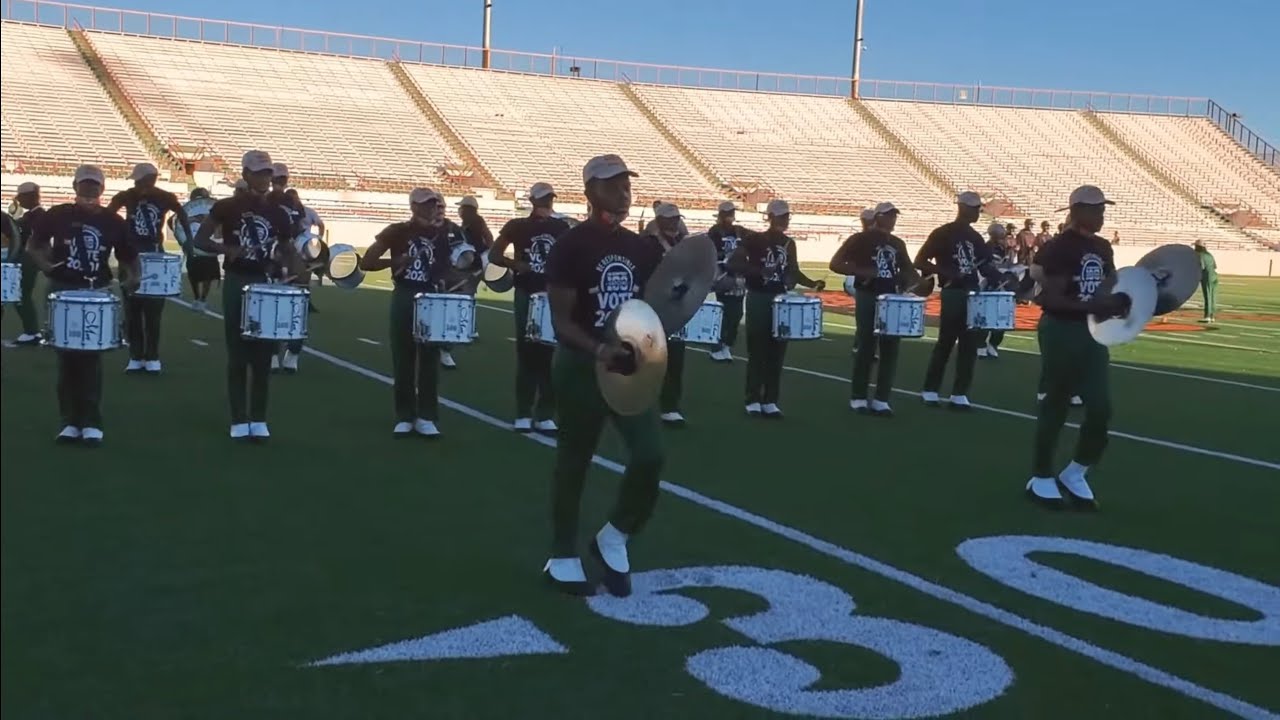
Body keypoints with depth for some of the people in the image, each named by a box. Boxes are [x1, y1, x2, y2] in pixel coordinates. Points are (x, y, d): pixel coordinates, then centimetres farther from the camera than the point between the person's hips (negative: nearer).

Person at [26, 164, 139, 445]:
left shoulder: (113, 222, 3)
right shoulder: (58, 215, 1)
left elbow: (128, 256, 9)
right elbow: (32, 245, 10)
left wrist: (131, 277, -10)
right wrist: (45, 266, -8)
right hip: (62, 291, 0)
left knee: (92, 358, -1)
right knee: (67, 357, 4)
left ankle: (92, 422, 4)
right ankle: (70, 420, 11)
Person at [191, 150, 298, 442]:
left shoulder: (278, 213, 6)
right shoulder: (227, 207, -2)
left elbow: (288, 250, 12)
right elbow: (199, 240, -3)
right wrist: (227, 249, -21)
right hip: (236, 283, -3)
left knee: (264, 355, 4)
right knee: (238, 354, 2)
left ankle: (259, 419, 13)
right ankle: (239, 420, 9)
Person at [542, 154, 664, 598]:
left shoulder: (642, 249, 8)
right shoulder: (571, 247, -10)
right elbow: (561, 321, -14)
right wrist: (599, 351, -29)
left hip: (631, 366, 5)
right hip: (582, 367, -5)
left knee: (650, 454, -6)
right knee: (573, 462, 6)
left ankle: (614, 539, 18)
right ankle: (562, 558, 21)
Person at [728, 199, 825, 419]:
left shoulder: (789, 243, 9)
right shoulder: (754, 239, -7)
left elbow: (793, 271, 16)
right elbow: (733, 264, -13)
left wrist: (812, 283, -1)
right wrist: (759, 271, -24)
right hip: (759, 299, -5)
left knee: (777, 353, 6)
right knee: (757, 351, -1)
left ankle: (770, 401, 13)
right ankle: (753, 400, 7)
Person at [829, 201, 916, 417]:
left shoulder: (898, 244, 13)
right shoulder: (860, 239, -4)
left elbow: (908, 270, 21)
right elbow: (835, 264, -9)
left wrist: (918, 282, -1)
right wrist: (861, 272, -21)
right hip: (868, 297, -6)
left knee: (890, 349, 3)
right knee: (866, 347, -2)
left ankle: (881, 400, 9)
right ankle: (858, 398, 9)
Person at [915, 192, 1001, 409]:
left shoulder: (975, 237, 13)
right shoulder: (942, 234, -6)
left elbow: (985, 266, 17)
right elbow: (920, 261, -8)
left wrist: (1002, 279, -2)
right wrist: (946, 272, -20)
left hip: (973, 293, 6)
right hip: (953, 294, -6)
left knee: (969, 345, 4)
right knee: (945, 342, -2)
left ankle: (959, 394, 9)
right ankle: (930, 391, 10)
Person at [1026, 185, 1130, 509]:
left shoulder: (1103, 248, 10)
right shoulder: (1060, 247, -13)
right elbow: (1052, 299, -19)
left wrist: (1118, 301, 0)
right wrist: (1096, 306, -28)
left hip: (1092, 332, 7)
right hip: (1061, 331, -7)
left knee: (1101, 406, 3)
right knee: (1055, 406, 2)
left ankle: (1074, 474, 20)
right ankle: (1041, 478, 16)